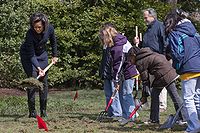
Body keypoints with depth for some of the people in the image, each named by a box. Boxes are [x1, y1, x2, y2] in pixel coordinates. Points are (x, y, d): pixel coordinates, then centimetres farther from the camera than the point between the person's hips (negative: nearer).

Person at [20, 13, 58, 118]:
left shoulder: (50, 28, -21)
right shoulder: (30, 34, -33)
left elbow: (53, 41, 2)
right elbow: (31, 55, -31)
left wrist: (55, 56, 7)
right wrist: (38, 68, -42)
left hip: (42, 54, 4)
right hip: (27, 55, -4)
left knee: (44, 80, -1)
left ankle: (43, 110, 6)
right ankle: (32, 111, -9)